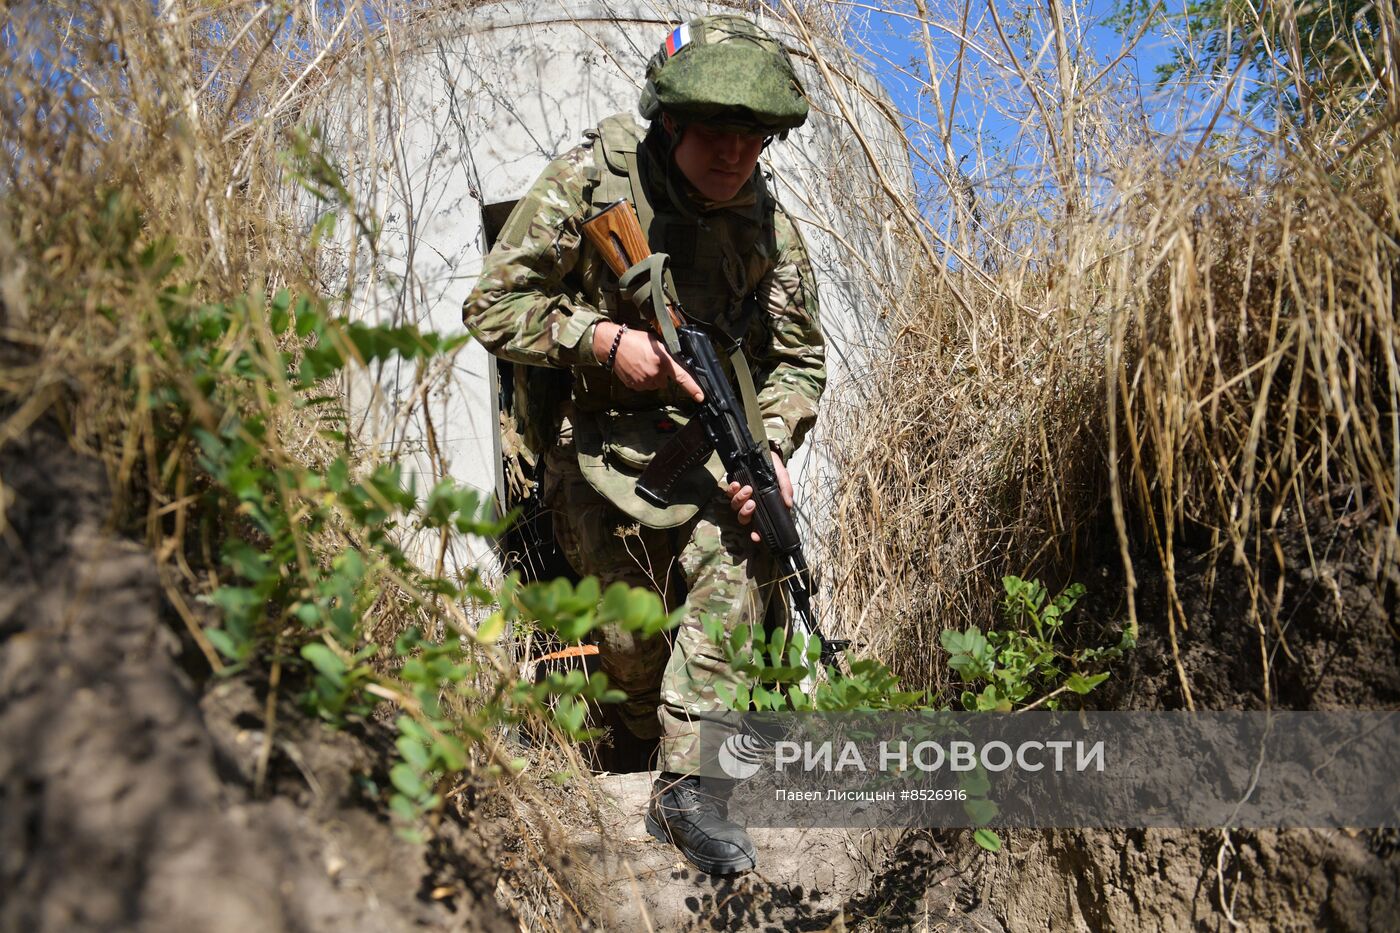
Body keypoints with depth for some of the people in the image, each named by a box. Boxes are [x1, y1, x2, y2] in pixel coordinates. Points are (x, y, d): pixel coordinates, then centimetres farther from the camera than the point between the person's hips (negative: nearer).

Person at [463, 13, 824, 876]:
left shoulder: (771, 229, -2)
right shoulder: (591, 182, -12)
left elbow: (799, 361, 3)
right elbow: (493, 306, -11)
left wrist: (770, 448, -17)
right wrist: (602, 339, -26)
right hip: (597, 440, -2)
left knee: (739, 553, -25)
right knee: (629, 633, -4)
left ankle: (689, 781, -19)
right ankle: (657, 742, 30)